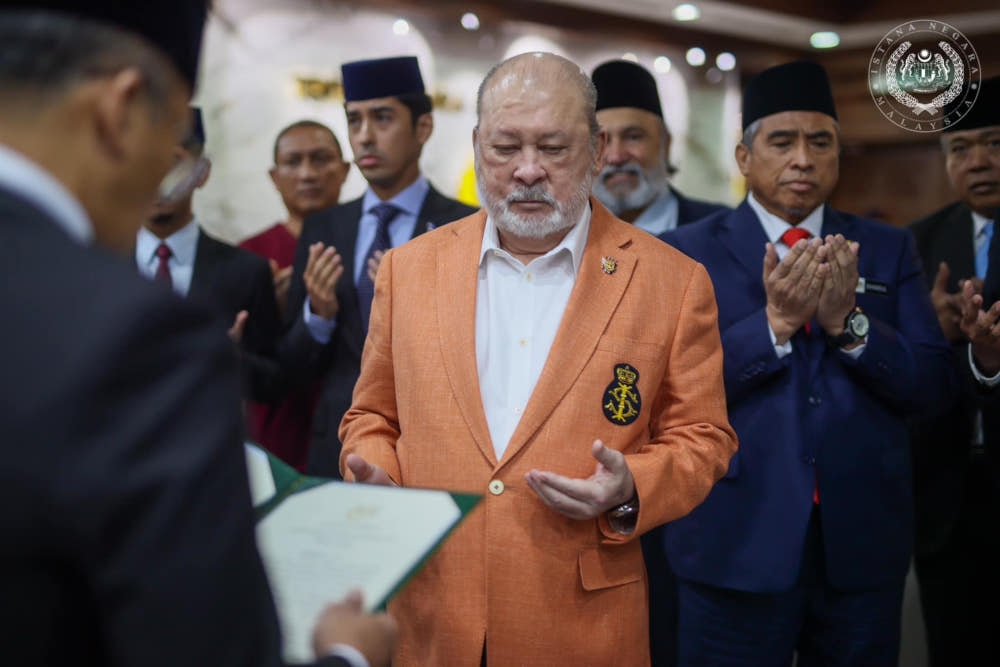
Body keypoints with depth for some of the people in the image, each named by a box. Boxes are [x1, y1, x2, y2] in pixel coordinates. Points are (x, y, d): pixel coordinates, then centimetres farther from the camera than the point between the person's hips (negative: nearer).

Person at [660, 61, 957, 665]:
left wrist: (849, 322, -16)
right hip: (738, 547, -2)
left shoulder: (889, 250, 6)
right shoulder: (690, 252, -1)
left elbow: (935, 387, -1)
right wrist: (773, 323, -22)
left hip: (863, 545, 3)